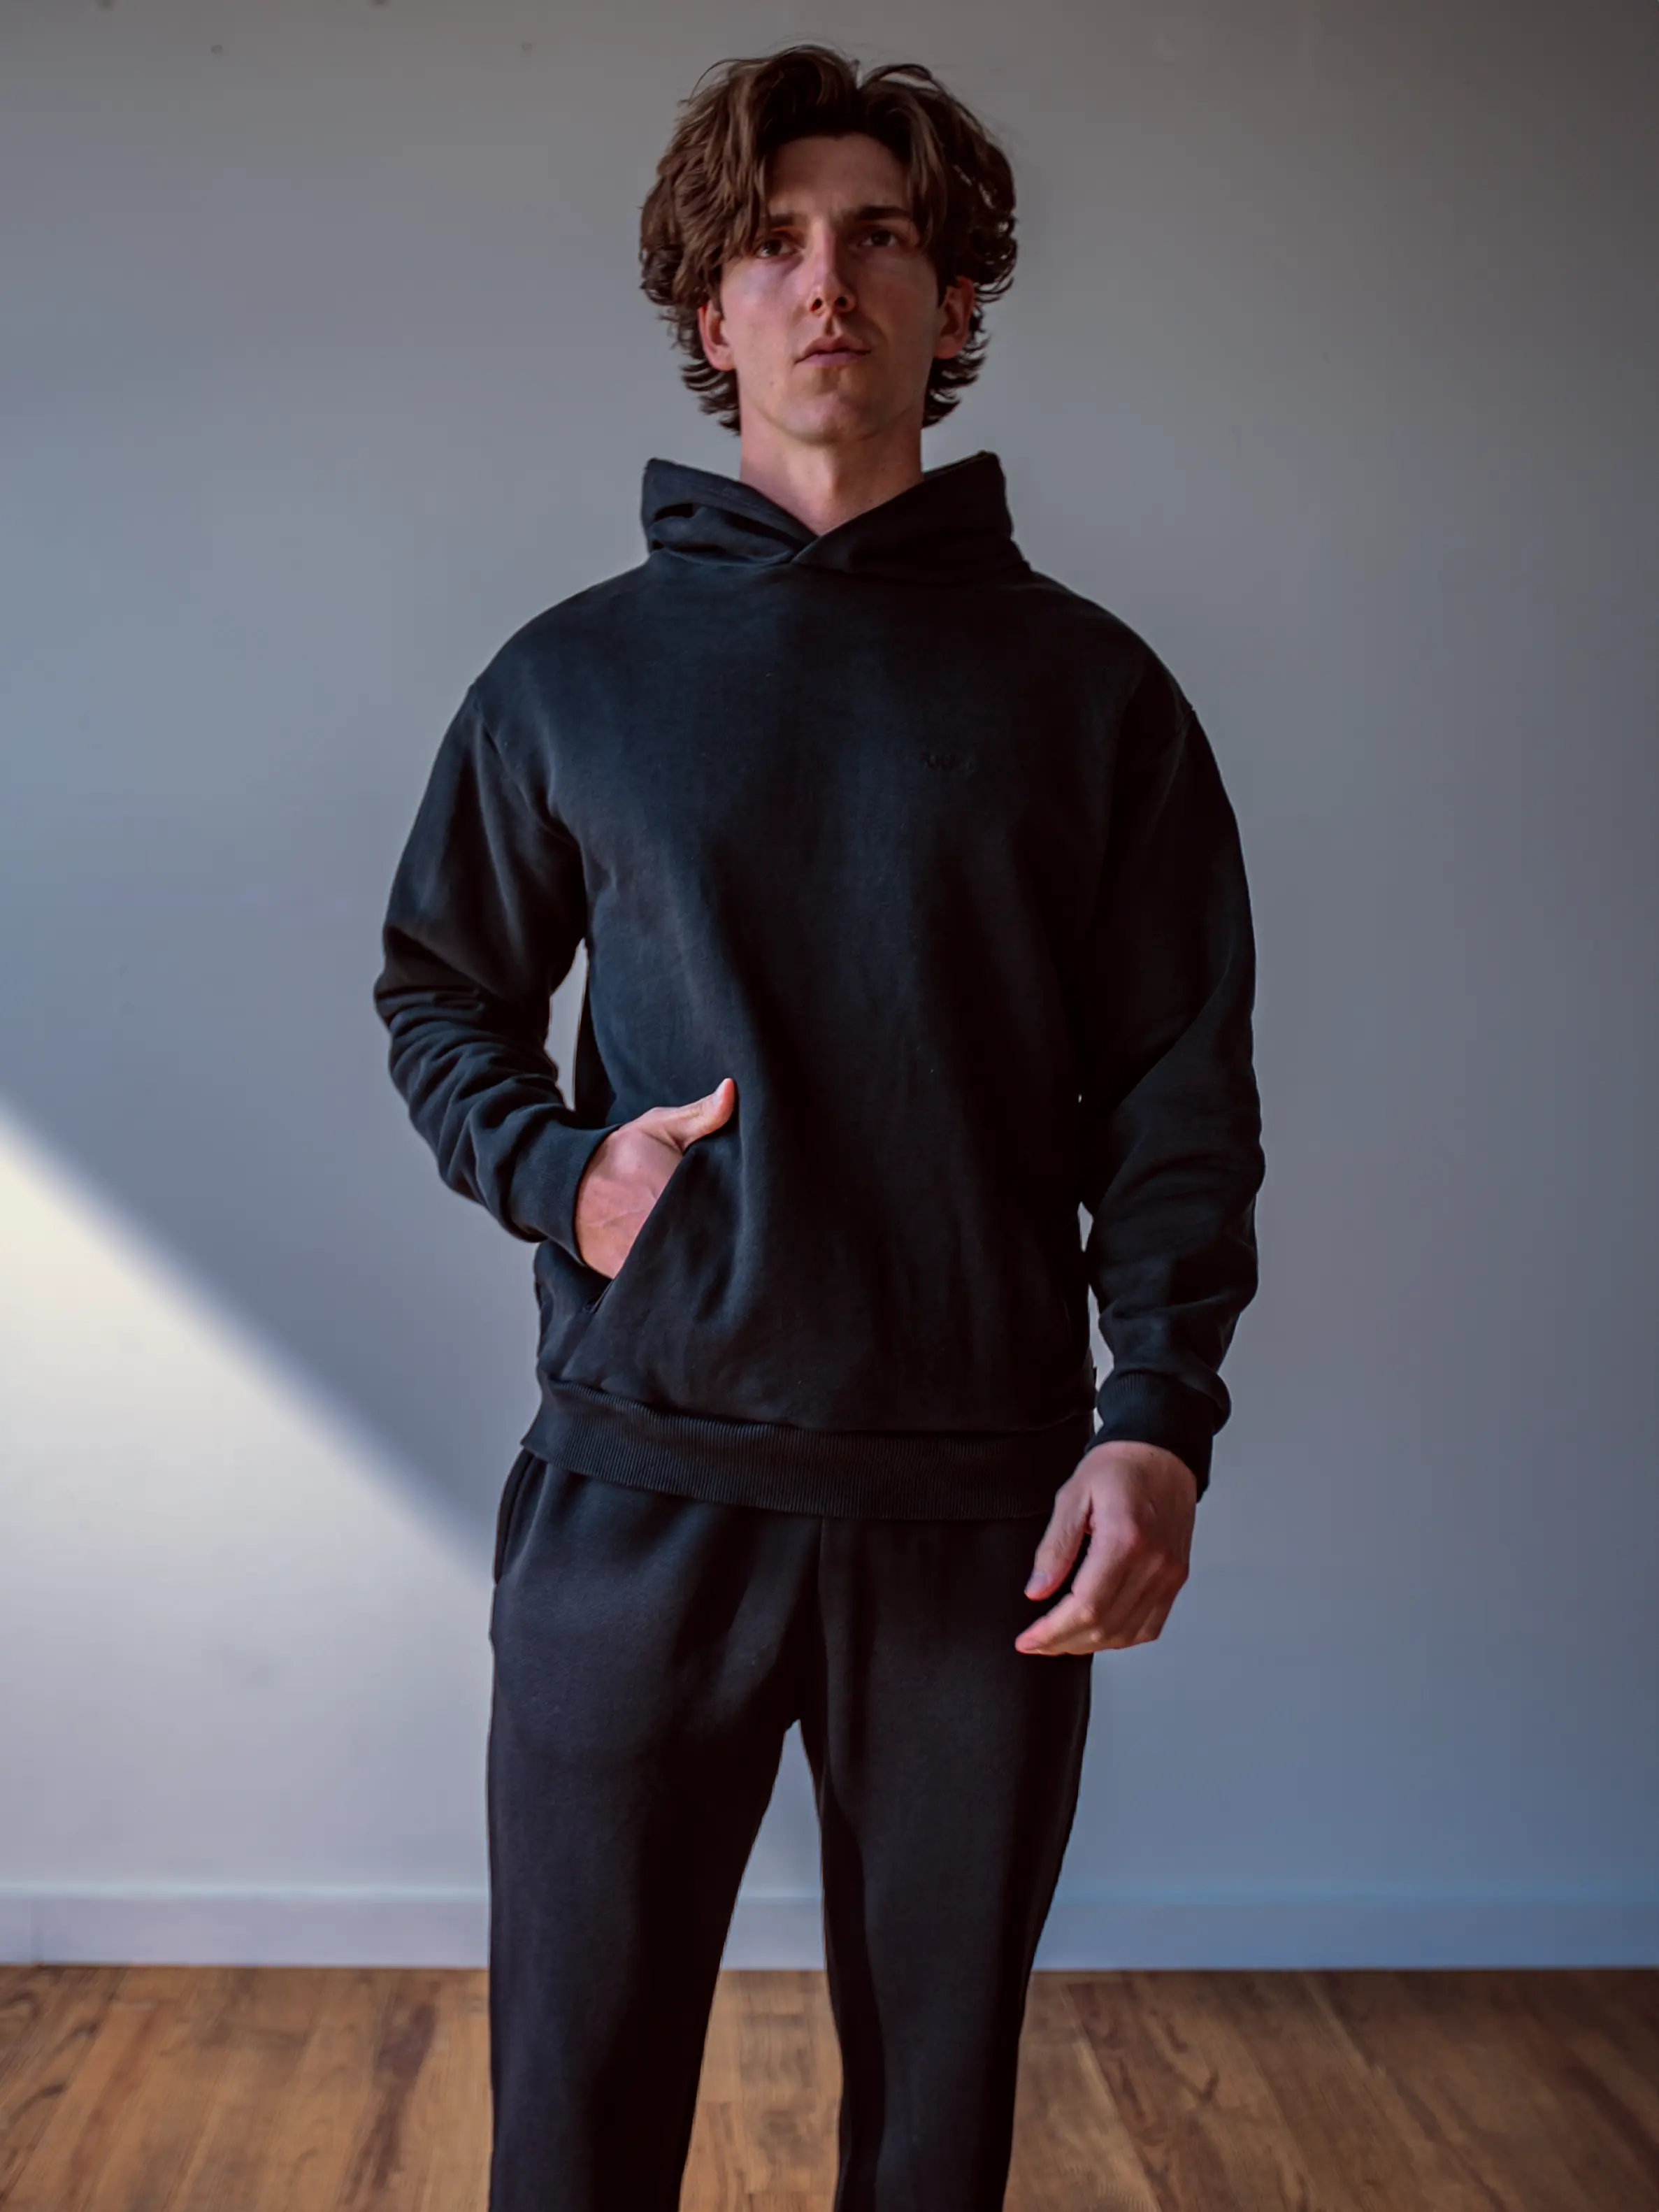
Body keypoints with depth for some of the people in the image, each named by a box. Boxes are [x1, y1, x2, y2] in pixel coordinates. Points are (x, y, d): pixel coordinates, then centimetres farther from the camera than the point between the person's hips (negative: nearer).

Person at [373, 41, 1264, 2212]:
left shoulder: (1085, 686, 5)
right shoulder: (572, 677, 7)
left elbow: (1179, 1088, 3)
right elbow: (438, 994, 15)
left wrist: (1157, 1421, -10)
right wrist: (559, 1173, -5)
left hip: (987, 1510, 0)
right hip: (638, 1493, 1)